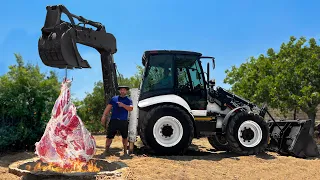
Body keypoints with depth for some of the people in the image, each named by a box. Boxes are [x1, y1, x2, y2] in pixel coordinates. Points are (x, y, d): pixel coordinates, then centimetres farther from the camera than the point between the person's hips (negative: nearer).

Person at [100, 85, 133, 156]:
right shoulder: (114, 98, 13)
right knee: (109, 136, 0)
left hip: (123, 121, 0)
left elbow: (130, 108, -8)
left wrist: (123, 105, -21)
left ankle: (125, 151, 21)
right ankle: (106, 150, 10)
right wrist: (104, 116, 0)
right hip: (113, 120, 1)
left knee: (125, 137, 8)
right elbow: (108, 108, 10)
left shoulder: (128, 100, 8)